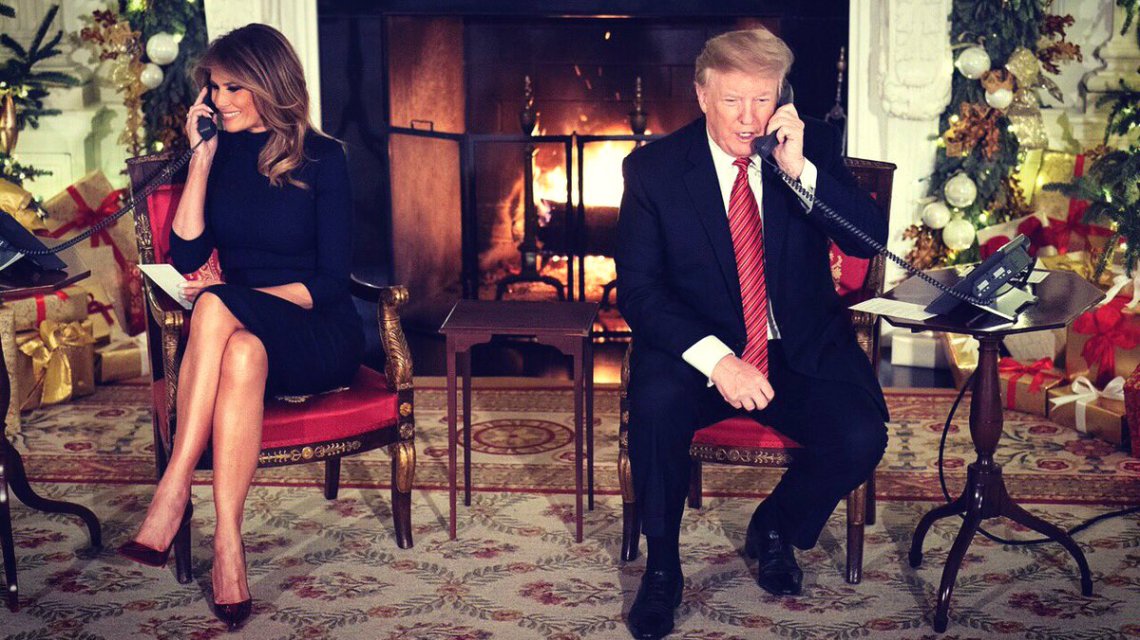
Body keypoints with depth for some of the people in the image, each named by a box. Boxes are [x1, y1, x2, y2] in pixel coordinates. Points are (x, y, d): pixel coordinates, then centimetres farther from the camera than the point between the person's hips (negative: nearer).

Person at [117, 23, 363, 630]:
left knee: (216, 307, -34)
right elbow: (186, 256, -1)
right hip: (243, 328, 2)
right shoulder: (220, 154, 10)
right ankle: (226, 539, -38)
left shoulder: (322, 158, -1)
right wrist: (202, 159, -5)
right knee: (241, 352, -36)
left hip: (318, 334, -2)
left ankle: (174, 491, -33)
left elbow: (330, 282, -6)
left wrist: (230, 294, -17)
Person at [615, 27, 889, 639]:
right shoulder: (653, 168, -6)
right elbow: (638, 290, -11)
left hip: (801, 350, 2)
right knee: (657, 406, -32)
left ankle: (774, 529, 11)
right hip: (696, 347, -1)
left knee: (861, 437, -22)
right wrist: (715, 360, -25)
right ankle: (661, 566, -6)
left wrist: (800, 170, -25)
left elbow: (870, 238, -11)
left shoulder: (813, 146, -1)